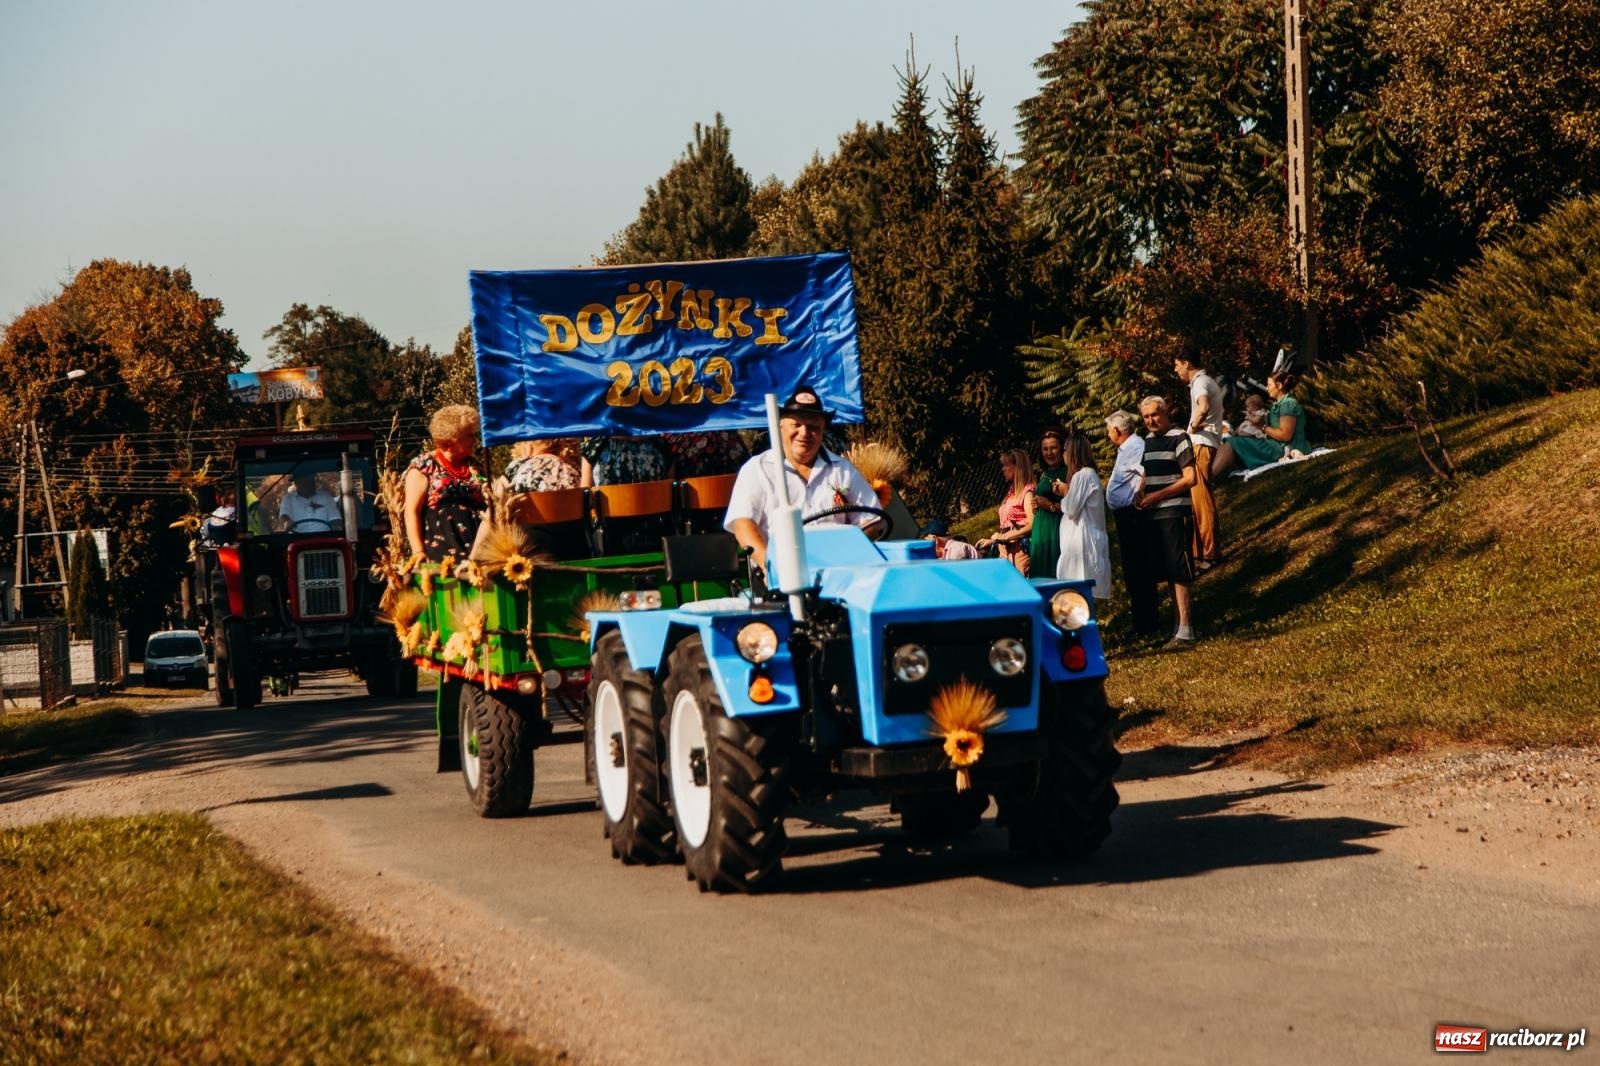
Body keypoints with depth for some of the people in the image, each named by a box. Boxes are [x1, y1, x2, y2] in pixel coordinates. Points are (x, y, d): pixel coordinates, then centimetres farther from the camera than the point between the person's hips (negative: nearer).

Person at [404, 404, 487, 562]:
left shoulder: (473, 465, 16)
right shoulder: (424, 466, 0)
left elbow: (487, 504, 24)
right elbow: (411, 511, -5)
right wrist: (418, 552, -14)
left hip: (477, 549, 5)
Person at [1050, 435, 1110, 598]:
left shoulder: (1081, 475, -11)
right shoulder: (1091, 474, 17)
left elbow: (1072, 510, -13)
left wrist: (1065, 491, 3)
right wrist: (1066, 493, 13)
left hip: (1081, 540, -10)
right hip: (1092, 538, 10)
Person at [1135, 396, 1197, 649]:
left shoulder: (1178, 438, -10)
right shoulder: (1148, 441, 13)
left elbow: (1189, 478, -14)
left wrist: (1157, 496, -16)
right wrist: (1140, 493, 4)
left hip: (1176, 514, -8)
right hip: (1155, 515, 8)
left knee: (1178, 573, -8)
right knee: (1168, 573, 10)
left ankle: (1185, 632, -7)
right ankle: (1178, 625, 16)